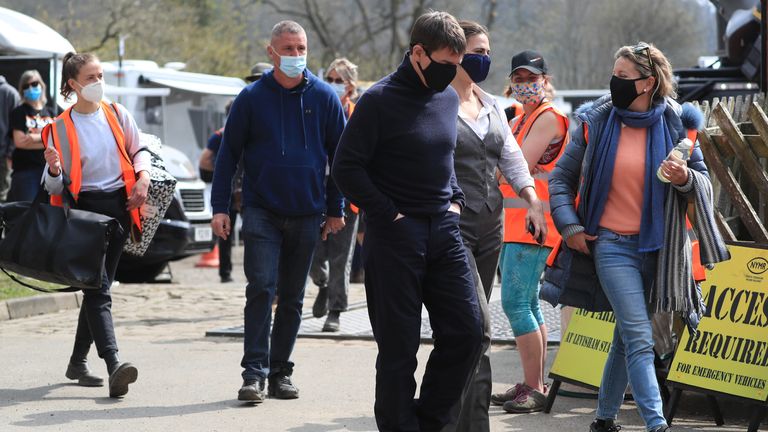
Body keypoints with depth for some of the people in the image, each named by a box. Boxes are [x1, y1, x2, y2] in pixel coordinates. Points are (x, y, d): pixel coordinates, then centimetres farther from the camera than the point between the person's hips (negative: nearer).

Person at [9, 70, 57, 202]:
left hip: (48, 168, 4)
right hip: (25, 169, -4)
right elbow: (19, 142, -9)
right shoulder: (19, 112, 4)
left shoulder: (50, 113, 15)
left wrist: (37, 137, -12)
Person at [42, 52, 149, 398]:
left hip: (119, 206, 4)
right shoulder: (60, 128, -2)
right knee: (98, 290, -15)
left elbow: (139, 150, 17)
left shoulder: (117, 114, 7)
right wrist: (54, 169, -24)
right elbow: (55, 187, -1)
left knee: (98, 286, 10)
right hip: (84, 209, -4)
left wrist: (143, 178, -2)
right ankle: (114, 367, -28)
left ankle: (78, 361, 24)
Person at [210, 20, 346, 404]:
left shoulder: (324, 98, 2)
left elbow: (339, 155, 9)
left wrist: (335, 209, 8)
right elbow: (228, 152, 3)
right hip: (262, 210, -2)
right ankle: (254, 373, -13)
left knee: (292, 298, 9)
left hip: (307, 214, 2)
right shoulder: (252, 98, -1)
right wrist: (220, 207, -2)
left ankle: (280, 372, 17)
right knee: (261, 288, -13)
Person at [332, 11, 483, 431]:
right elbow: (346, 167, -12)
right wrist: (390, 215, -13)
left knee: (465, 332, 2)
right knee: (399, 346, -1)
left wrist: (455, 200, 11)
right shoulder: (379, 101, -11)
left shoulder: (449, 97, 11)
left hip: (443, 231, 6)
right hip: (394, 235, -6)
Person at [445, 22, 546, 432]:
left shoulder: (492, 106, 16)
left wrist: (532, 200, 0)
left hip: (489, 224, 8)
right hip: (451, 225, -8)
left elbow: (512, 157, 14)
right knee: (476, 327, -15)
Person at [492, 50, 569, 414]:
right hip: (512, 223, 10)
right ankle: (533, 384, 18)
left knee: (515, 303, -13)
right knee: (527, 305, 12)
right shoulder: (519, 121, 20)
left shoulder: (548, 118, -9)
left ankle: (534, 388, -12)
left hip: (532, 223, -10)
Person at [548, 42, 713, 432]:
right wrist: (570, 228, -2)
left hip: (657, 247, 2)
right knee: (639, 339, -13)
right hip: (612, 245, -2)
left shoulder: (675, 123, 0)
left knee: (626, 338, 14)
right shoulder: (597, 122, -1)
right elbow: (561, 178, 8)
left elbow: (704, 184, 6)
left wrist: (685, 178, -17)